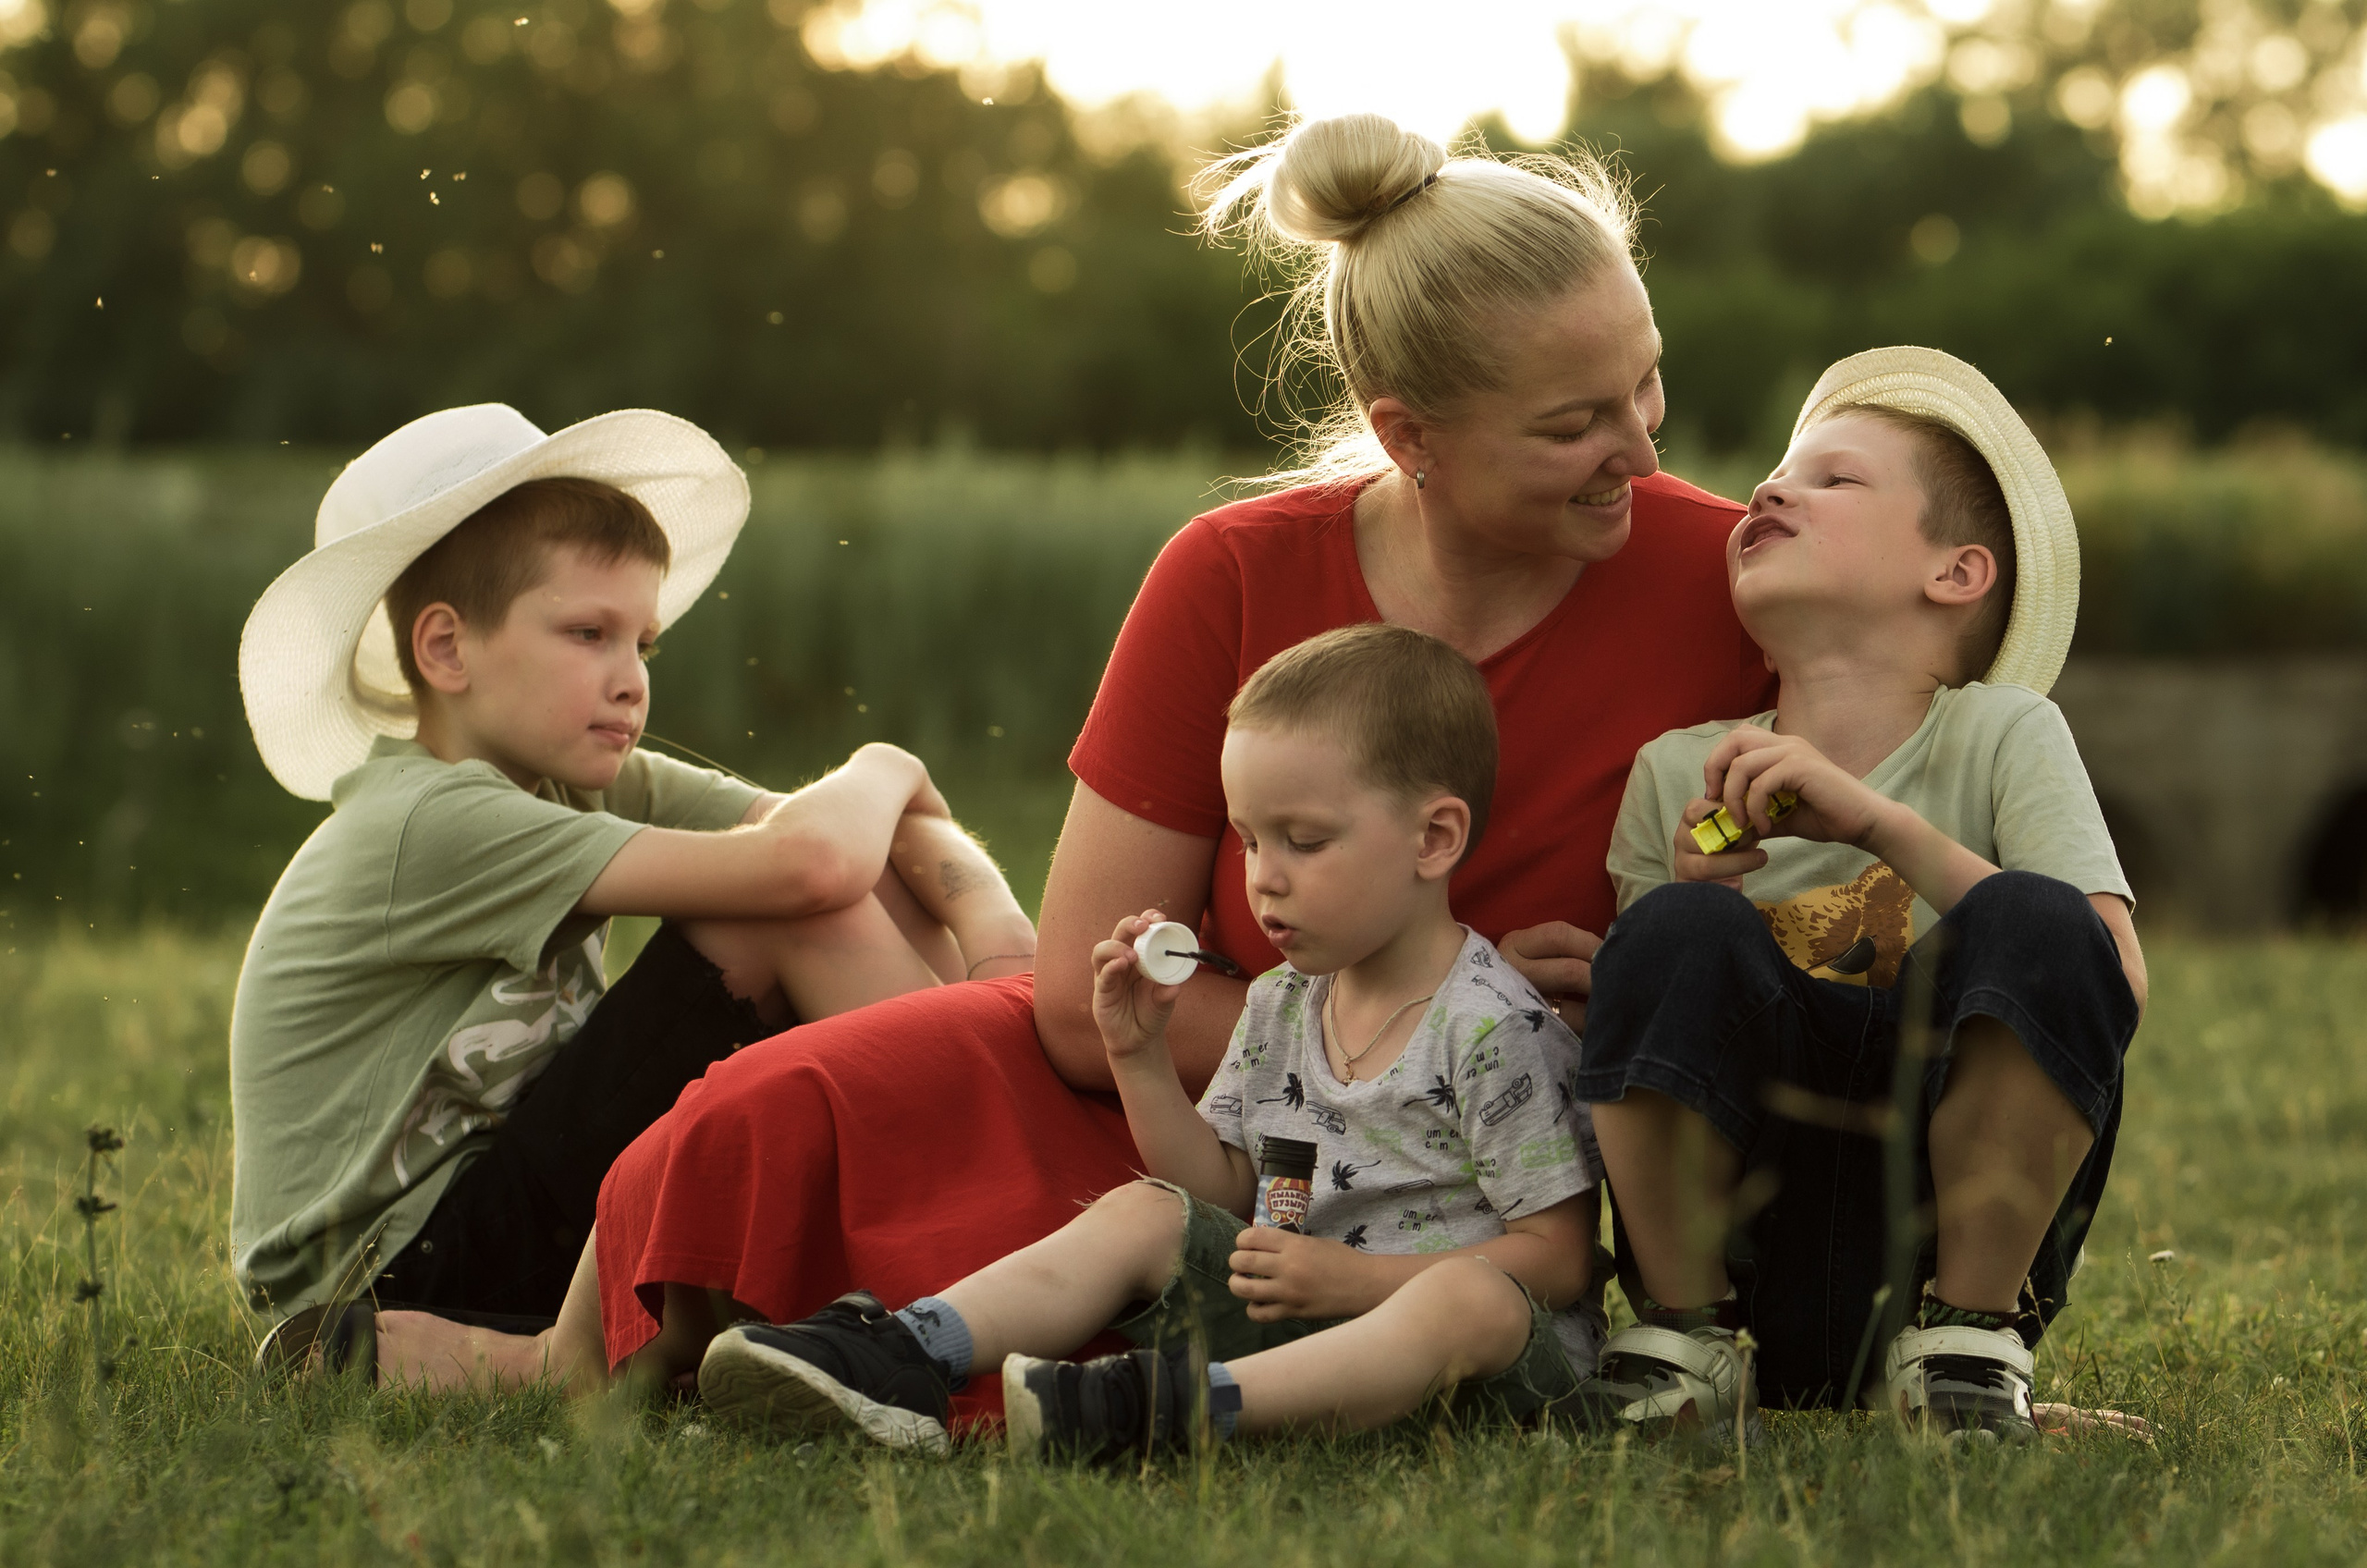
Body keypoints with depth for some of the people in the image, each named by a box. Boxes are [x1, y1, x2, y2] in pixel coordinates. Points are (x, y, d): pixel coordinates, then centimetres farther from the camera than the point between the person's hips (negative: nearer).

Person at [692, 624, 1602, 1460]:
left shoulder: (1494, 1029, -12)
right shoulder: (1280, 1008, 13)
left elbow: (1558, 1256, -13)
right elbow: (1225, 1193, 16)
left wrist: (1351, 1280, -20)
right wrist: (1141, 1058, 3)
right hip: (1296, 1318, 7)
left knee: (1475, 1301, -39)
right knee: (1146, 1215, -8)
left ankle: (1192, 1406, -59)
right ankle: (904, 1360, -26)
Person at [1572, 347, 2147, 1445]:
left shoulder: (2001, 736, 0)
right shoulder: (1678, 773, 5)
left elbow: (2114, 981, -14)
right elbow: (1633, 1028, 7)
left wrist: (1877, 822, -22)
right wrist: (1689, 904, -13)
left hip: (1954, 1225, -1)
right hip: (1743, 1255, 1)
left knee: (2038, 921, -24)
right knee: (1680, 937, -24)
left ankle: (1966, 1337, -9)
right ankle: (1683, 1340, -6)